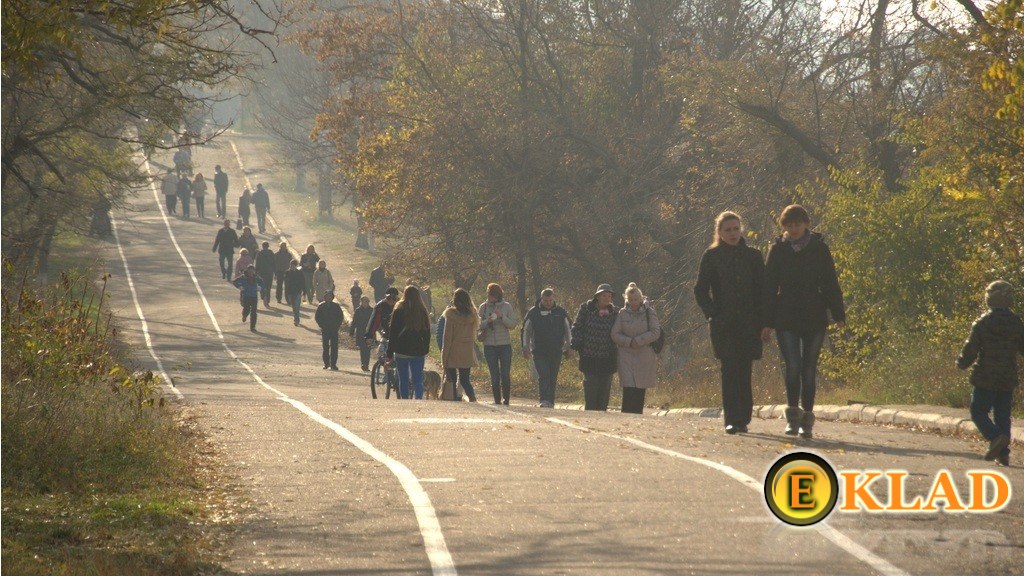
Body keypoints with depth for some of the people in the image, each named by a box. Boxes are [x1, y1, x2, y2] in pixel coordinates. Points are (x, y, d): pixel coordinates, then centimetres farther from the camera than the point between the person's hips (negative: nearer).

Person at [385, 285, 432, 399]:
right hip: (418, 351, 2)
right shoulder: (422, 312, 2)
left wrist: (390, 352, -1)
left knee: (403, 380, 8)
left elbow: (392, 333, -5)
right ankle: (419, 398, -19)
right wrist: (426, 350, 17)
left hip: (402, 351, -2)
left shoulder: (398, 311, -6)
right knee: (418, 380, 2)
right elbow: (427, 333, 8)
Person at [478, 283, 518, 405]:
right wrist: (487, 321, -14)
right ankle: (497, 400, 7)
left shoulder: (507, 307, 2)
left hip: (505, 344, -1)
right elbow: (479, 325, 6)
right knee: (494, 376, 1)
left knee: (505, 375, -7)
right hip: (489, 345, 1)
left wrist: (502, 316, -16)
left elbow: (513, 324, -1)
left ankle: (506, 400, 4)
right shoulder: (484, 307, 6)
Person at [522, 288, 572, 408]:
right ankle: (545, 401, -24)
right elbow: (525, 331, 7)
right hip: (539, 352, -2)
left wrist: (569, 348, 8)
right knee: (543, 376, -15)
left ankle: (550, 403, 14)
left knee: (553, 378, 6)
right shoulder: (533, 313, 2)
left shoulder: (561, 312, 6)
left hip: (556, 352, 2)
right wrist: (525, 348, 1)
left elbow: (568, 330, 14)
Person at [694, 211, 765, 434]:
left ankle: (743, 419, 8)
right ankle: (731, 420, -11)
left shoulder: (753, 255, 9)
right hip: (723, 324, -1)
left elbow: (763, 288, 10)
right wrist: (712, 314, -5)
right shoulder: (712, 256, 5)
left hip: (749, 324, 1)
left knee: (744, 371, 1)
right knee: (729, 370, -9)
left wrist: (761, 319, 0)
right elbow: (700, 290, 6)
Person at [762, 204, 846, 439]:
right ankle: (793, 415, -4)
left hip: (814, 317, 1)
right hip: (786, 319, -1)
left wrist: (838, 314, 0)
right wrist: (767, 322, 0)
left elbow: (830, 283, 6)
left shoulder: (819, 248, 4)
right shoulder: (778, 250, 4)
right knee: (793, 365, -13)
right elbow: (769, 288, 5)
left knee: (809, 369, 3)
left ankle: (807, 420, 10)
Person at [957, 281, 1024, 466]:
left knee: (978, 411, 4)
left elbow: (971, 348, -7)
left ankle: (995, 437, -20)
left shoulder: (983, 322, -9)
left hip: (985, 378, -4)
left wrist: (962, 363, 11)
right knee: (1003, 415, 11)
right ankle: (1003, 453, 6)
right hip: (1007, 379, 4)